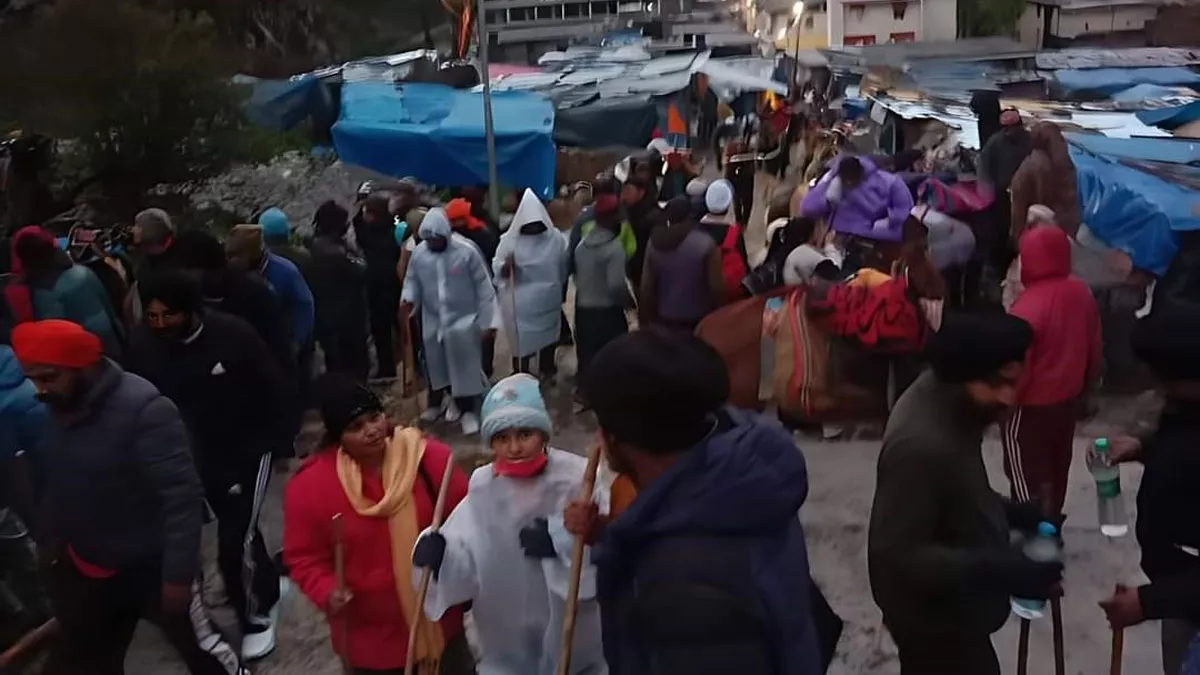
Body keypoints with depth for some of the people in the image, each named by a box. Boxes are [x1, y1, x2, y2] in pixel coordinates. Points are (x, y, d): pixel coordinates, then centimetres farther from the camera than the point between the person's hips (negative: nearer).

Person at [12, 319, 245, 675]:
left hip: (152, 568, -7)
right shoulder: (53, 410, -3)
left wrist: (177, 574, -26)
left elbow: (183, 497, -26)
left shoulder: (143, 409, -25)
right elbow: (61, 483, 13)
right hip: (84, 567, 7)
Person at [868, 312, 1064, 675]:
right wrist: (998, 570, -35)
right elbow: (899, 554, -32)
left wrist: (1008, 512, -1)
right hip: (933, 614, -9)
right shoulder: (919, 445, -36)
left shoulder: (946, 405, -6)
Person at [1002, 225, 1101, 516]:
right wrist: (1082, 385, 21)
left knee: (1026, 475, 8)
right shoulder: (1082, 293, -5)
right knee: (1056, 469, 24)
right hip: (1068, 399, 8)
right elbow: (1095, 350, 6)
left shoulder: (1027, 307, -29)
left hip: (1031, 407, -8)